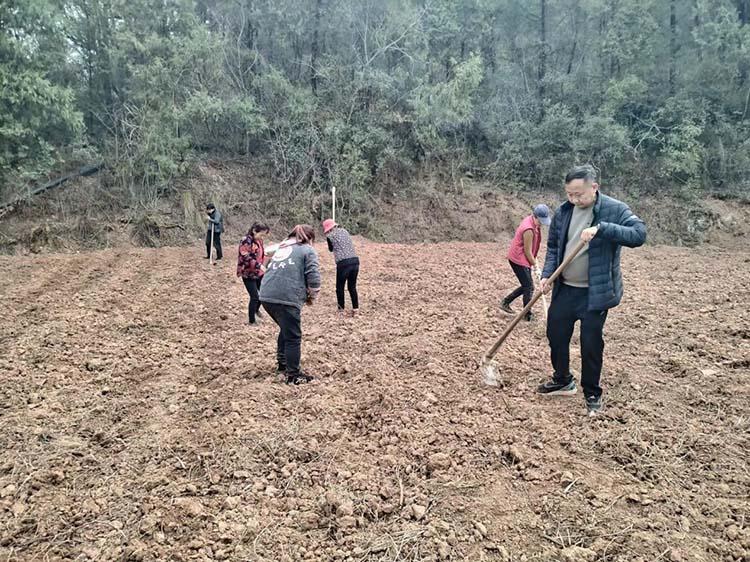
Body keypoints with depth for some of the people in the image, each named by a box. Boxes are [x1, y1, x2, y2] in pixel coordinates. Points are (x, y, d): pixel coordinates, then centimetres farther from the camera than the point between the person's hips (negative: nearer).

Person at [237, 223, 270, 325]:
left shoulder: (259, 241, 7)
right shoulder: (246, 241, -19)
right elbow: (246, 257, -27)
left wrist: (263, 267, 16)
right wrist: (259, 266, -35)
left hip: (259, 273, 8)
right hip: (248, 274, -8)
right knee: (255, 297, -4)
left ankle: (256, 309, 43)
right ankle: (251, 321, 12)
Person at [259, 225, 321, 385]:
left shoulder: (282, 248, 27)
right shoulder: (307, 250, 6)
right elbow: (314, 278, -5)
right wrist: (311, 296, 14)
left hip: (266, 296, 7)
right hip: (286, 298, -7)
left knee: (286, 329, 28)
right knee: (293, 336, 4)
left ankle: (282, 362, 37)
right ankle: (293, 375, 10)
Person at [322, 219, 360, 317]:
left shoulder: (330, 236, 2)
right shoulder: (345, 231, 17)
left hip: (343, 263, -5)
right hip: (355, 261, 5)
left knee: (340, 288, 11)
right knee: (352, 287, 16)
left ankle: (341, 310, 16)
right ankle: (355, 309, 17)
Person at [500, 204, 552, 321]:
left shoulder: (532, 220, 1)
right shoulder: (529, 229, -27)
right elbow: (527, 251, -18)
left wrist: (534, 260, 12)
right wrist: (534, 264, -4)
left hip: (523, 259, 9)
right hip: (518, 260, -9)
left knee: (526, 286, 14)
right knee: (529, 287, -5)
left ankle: (505, 302, 24)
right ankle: (528, 316, 3)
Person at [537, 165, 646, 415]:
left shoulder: (615, 209, -12)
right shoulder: (563, 211, 2)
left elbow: (639, 234, -24)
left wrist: (601, 228, -34)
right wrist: (547, 275, -4)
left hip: (595, 292, -5)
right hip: (564, 289, 5)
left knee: (591, 344, 3)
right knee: (555, 334, 13)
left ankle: (592, 393, 24)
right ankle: (563, 381, 36)